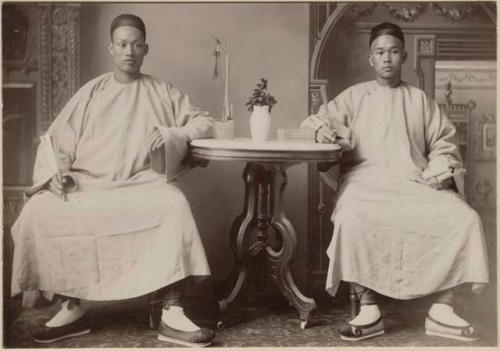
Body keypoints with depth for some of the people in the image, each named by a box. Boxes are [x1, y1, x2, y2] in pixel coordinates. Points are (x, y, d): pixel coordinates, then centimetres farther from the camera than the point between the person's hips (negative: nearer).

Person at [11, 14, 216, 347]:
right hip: (86, 183, 2)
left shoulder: (162, 92, 15)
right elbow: (57, 137, 10)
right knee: (37, 211, -25)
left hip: (140, 183, -1)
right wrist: (55, 172, -10)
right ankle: (72, 308, -10)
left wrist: (173, 133, -6)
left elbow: (205, 122, 13)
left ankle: (173, 313, -29)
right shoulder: (92, 91, 14)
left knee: (174, 204, -34)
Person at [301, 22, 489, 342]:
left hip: (415, 182, 3)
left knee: (464, 218, -23)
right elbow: (317, 120, 14)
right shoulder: (355, 96, 16)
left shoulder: (420, 98, 21)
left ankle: (442, 310, -12)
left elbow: (443, 141, 20)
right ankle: (369, 311, -26)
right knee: (352, 218, -37)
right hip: (366, 179, -2)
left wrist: (440, 169, 0)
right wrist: (321, 128, -11)